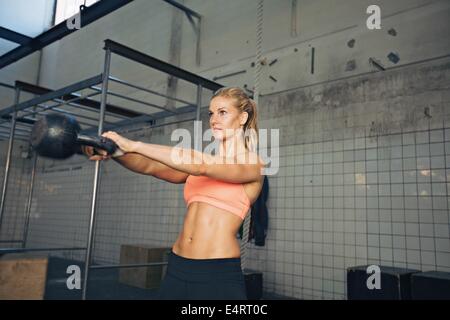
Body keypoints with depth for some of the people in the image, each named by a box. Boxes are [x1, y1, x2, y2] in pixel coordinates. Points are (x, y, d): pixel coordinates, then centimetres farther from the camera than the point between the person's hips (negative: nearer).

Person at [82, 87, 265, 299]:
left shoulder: (253, 165, -5)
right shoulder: (200, 165, 13)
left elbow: (200, 165, -21)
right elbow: (151, 167, -2)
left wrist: (134, 145, -24)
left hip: (218, 275, -5)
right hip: (177, 269, 5)